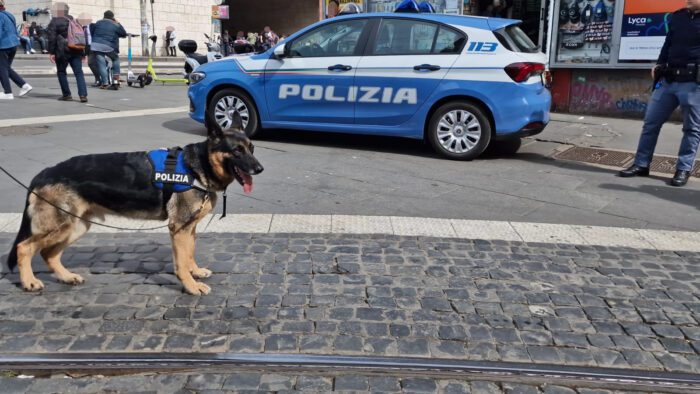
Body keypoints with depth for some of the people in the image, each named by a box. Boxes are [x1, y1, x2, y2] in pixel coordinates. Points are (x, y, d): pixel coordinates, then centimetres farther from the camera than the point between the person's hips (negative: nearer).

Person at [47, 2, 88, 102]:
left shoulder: (54, 21, -2)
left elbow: (52, 38, -8)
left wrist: (51, 52, -7)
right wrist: (83, 52, 17)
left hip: (63, 51, -4)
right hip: (76, 50, 4)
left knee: (61, 72, 10)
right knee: (79, 72, -2)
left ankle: (66, 95, 8)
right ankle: (83, 95, -15)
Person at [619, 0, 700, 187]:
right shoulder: (677, 17, 13)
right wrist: (659, 64, 10)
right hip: (668, 80, 5)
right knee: (651, 122, 5)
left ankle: (683, 169, 10)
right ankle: (641, 164, 13)